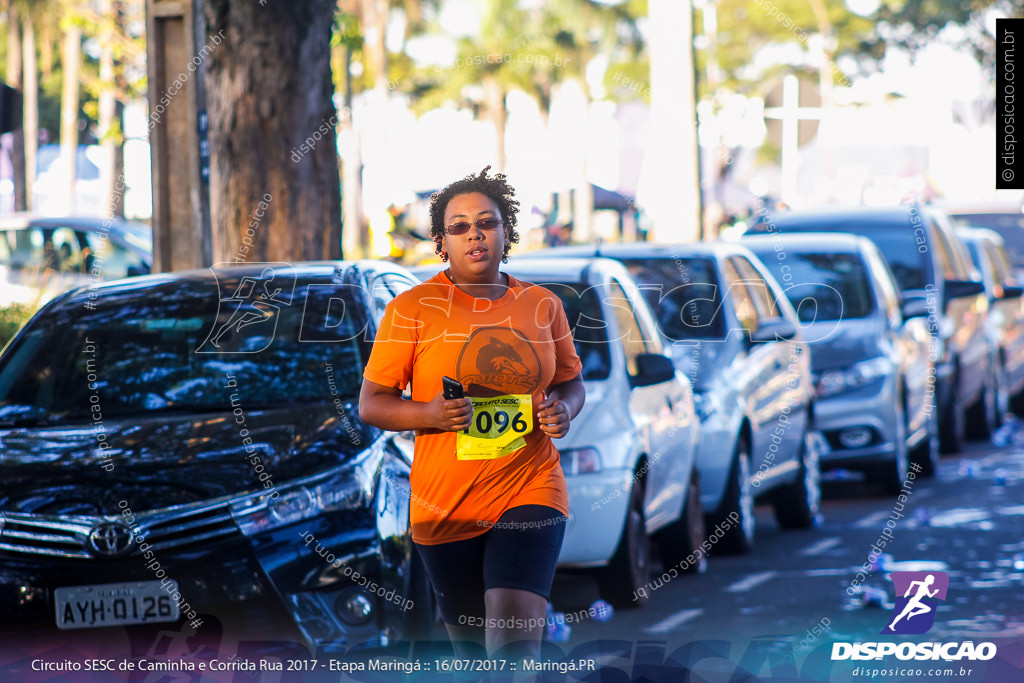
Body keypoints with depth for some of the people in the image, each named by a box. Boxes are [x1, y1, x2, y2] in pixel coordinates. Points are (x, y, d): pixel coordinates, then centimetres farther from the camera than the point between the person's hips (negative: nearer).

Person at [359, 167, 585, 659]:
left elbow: (570, 381, 18)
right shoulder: (413, 309, -2)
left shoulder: (542, 305, 6)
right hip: (444, 504, 0)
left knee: (515, 641, -19)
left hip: (530, 489, 0)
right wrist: (429, 413, -21)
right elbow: (371, 404, -2)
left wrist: (563, 408, -5)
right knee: (471, 648, 10)